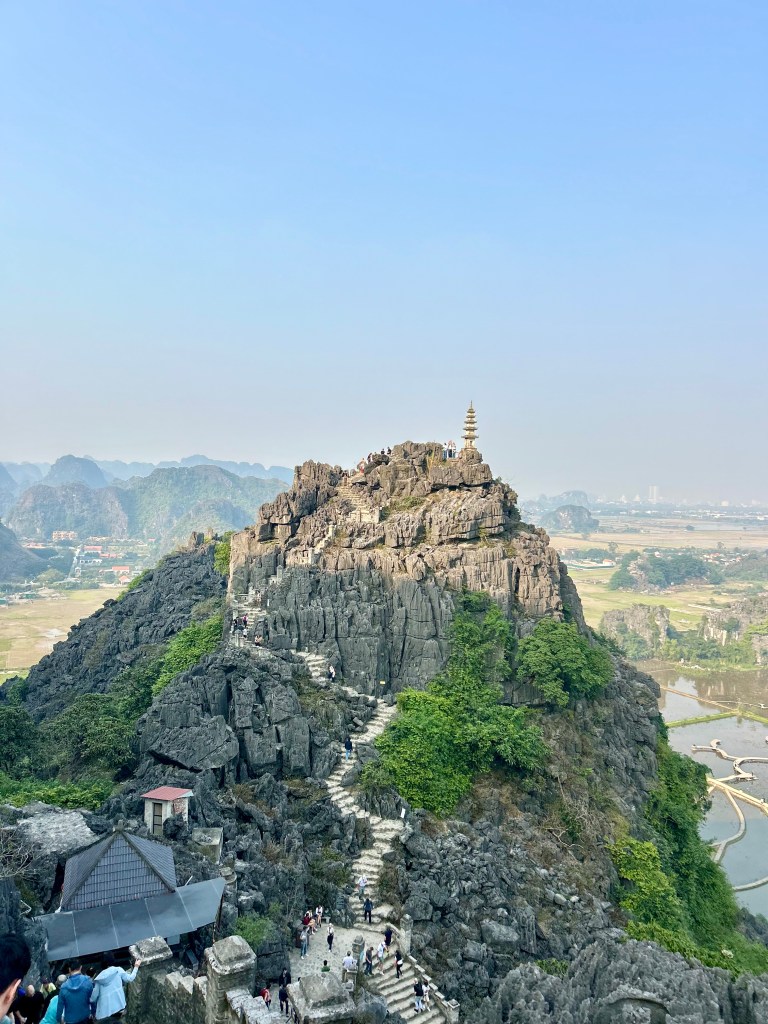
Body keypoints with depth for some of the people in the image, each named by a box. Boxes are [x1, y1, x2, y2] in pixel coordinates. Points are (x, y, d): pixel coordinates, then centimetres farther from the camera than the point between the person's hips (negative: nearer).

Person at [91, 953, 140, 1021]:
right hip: (118, 1006, 0)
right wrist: (136, 967, 24)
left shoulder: (99, 978, 5)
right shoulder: (118, 970, 0)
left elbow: (94, 996, 4)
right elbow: (129, 979, 10)